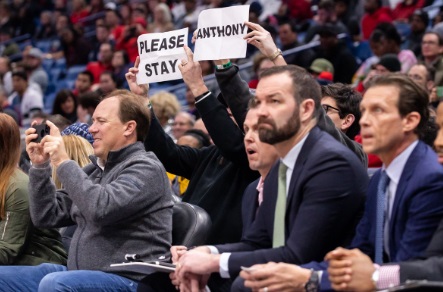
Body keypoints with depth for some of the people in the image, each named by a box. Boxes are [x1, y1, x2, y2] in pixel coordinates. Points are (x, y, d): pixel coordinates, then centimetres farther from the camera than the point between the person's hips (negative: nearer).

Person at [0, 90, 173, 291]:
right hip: (80, 274, 9)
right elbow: (47, 215, 17)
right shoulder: (94, 170, 18)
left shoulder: (145, 168, -7)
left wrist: (63, 163, -19)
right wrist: (40, 166, 5)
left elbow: (101, 209, -25)